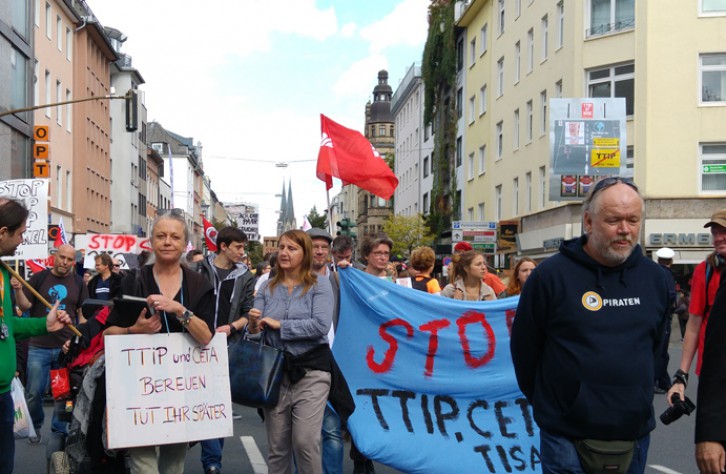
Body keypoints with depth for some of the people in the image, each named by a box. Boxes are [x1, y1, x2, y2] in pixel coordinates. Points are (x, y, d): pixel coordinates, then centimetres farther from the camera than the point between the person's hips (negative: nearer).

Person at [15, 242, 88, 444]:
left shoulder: (78, 282, 6)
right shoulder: (39, 278, 1)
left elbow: (82, 313, 10)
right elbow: (25, 305, -1)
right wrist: (18, 289, -19)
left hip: (67, 347, 1)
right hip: (39, 347, -1)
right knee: (34, 392, 2)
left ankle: (59, 431, 23)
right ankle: (35, 427, 25)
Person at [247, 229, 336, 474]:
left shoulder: (319, 285, -3)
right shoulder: (267, 287, 8)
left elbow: (321, 325, -16)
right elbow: (257, 331, 4)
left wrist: (279, 325, -12)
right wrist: (253, 327, -19)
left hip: (310, 370, -3)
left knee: (305, 441, -8)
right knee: (277, 445, 8)